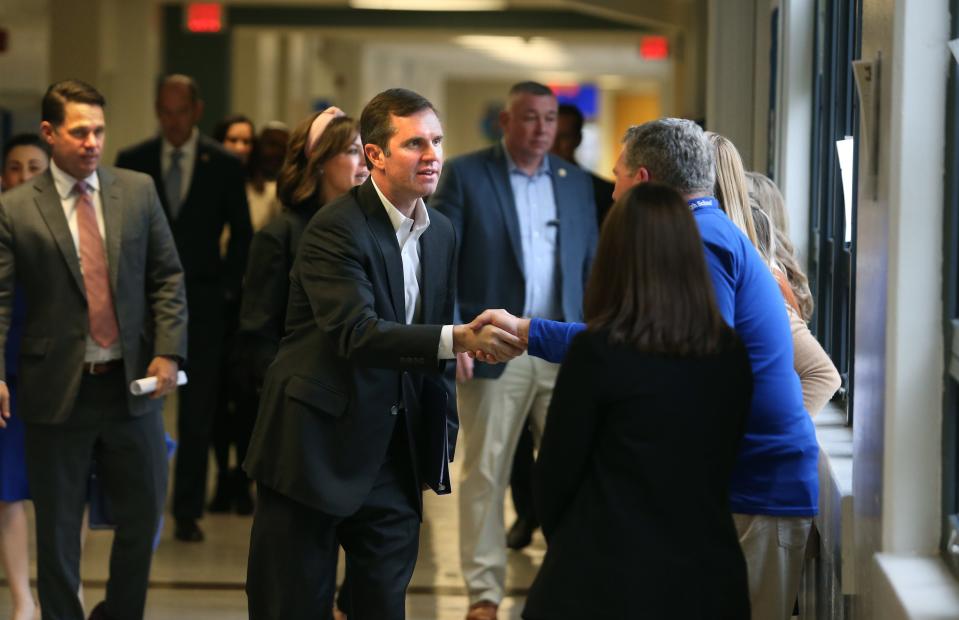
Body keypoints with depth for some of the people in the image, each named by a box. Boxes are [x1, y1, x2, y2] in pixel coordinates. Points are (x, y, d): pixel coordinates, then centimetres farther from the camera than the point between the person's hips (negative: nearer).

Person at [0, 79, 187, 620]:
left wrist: (168, 351, -6)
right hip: (59, 390, -3)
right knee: (58, 532, 7)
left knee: (143, 519, 9)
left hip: (132, 385, 3)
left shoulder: (138, 191, 5)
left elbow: (167, 277, 6)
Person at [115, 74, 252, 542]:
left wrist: (228, 287, 0)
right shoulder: (131, 162, 4)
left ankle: (187, 512, 9)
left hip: (202, 302, 0)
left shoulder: (224, 165, 2)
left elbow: (242, 234, 8)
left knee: (198, 415, 2)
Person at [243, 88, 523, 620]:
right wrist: (458, 339, -40)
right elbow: (357, 333, -29)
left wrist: (439, 434, 11)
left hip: (394, 454, 6)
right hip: (318, 445, -6)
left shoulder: (441, 233, 8)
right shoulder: (336, 229, -16)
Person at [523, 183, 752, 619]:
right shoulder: (733, 355, 2)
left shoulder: (598, 350, -12)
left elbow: (556, 472, -4)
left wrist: (565, 542, 14)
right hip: (708, 582, 5)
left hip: (610, 583, -4)